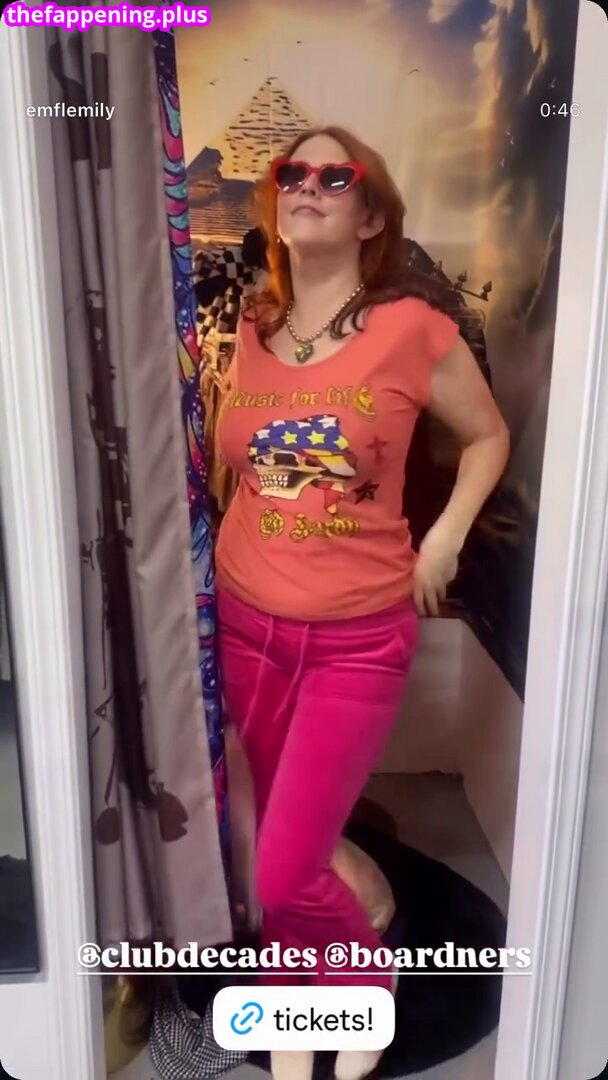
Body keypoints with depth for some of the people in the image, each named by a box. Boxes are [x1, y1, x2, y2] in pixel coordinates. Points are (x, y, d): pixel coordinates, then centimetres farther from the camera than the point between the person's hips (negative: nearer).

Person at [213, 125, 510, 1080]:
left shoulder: (413, 329, -10)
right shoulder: (245, 331, 3)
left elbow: (489, 436, 5)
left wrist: (444, 541, -3)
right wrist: (216, 557, 8)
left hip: (360, 637, -4)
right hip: (249, 623, 4)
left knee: (286, 875, -1)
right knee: (288, 848, 18)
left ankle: (370, 988, 34)